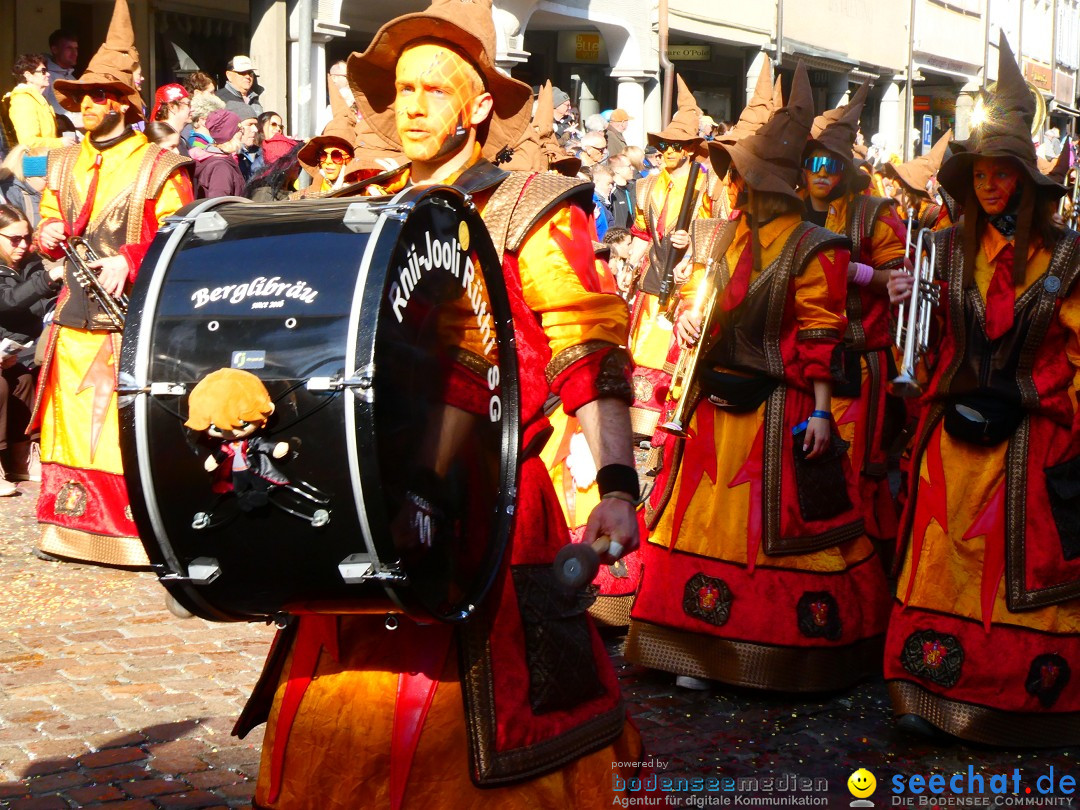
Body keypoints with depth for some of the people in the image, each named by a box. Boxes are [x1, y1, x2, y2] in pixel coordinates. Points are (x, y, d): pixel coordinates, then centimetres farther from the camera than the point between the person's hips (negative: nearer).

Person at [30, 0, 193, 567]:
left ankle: (138, 535, 1)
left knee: (131, 431, -7)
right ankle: (72, 530, 18)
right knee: (69, 428, 8)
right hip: (74, 318, 6)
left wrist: (129, 262, -20)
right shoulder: (63, 165, 16)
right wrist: (49, 235, 2)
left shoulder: (158, 168, -4)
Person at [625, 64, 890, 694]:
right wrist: (689, 318, 3)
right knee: (707, 518, 7)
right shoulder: (722, 234, 10)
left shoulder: (810, 248, -9)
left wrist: (819, 411, -13)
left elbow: (820, 336, -10)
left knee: (780, 524, -1)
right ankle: (706, 649, 14)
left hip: (777, 408, -6)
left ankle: (796, 655, 11)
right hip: (716, 401, 7)